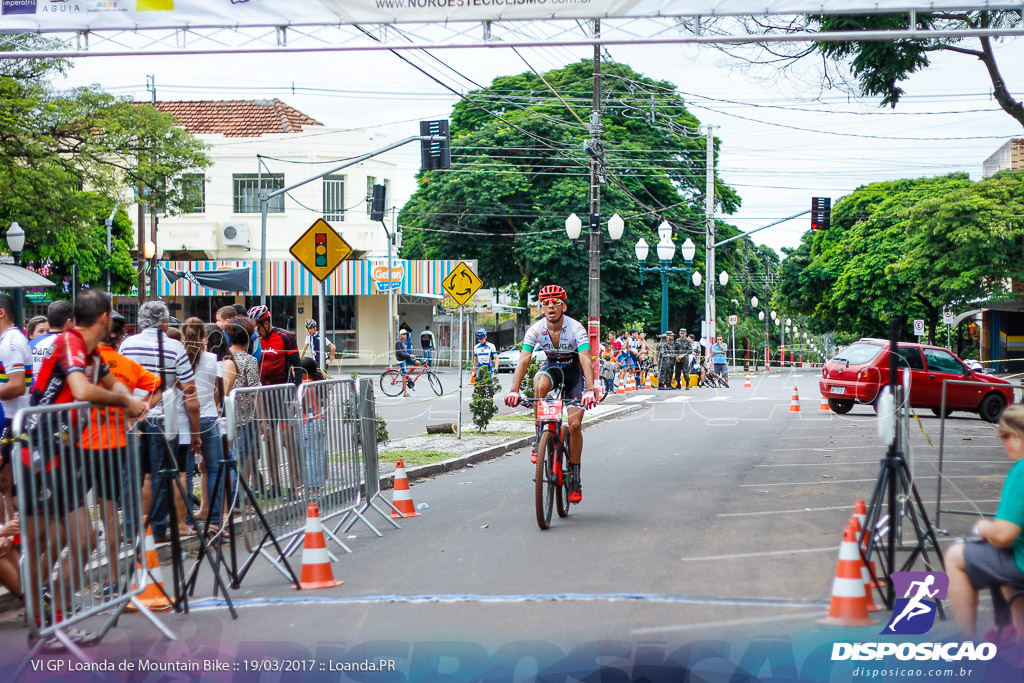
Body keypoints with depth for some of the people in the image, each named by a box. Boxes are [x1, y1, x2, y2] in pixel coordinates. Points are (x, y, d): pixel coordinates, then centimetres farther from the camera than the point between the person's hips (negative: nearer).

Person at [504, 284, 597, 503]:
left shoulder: (576, 329, -27)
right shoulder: (536, 329, -20)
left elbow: (586, 361, -37)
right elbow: (523, 360, -27)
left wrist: (590, 390, -52)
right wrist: (514, 390, -40)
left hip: (574, 370, -1)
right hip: (552, 366, 2)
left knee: (574, 424, -12)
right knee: (540, 385, -36)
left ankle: (575, 479, 2)